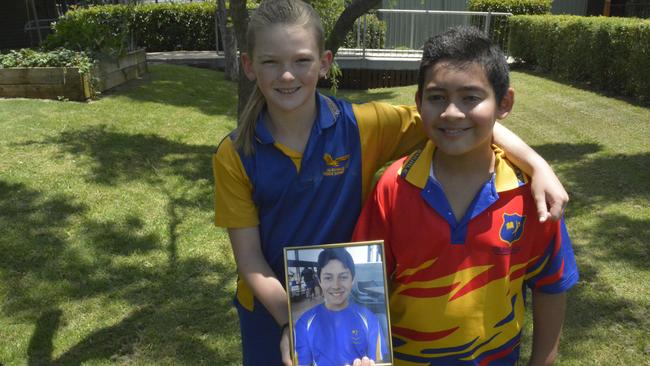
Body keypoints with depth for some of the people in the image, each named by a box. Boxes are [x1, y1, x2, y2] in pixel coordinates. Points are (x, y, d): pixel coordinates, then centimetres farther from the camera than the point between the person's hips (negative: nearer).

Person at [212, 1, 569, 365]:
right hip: (271, 310, 0)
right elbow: (249, 257, -13)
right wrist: (288, 322, -22)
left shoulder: (361, 125, -18)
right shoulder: (234, 156, -16)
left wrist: (537, 164, -26)